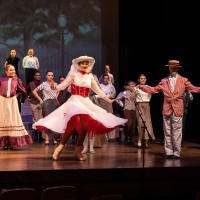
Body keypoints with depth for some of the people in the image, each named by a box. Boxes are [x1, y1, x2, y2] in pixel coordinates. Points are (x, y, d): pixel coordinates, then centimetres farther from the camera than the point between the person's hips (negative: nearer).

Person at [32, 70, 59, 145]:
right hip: (47, 103, -3)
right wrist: (40, 100, -2)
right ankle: (47, 139, -5)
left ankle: (54, 138, 6)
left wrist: (56, 98, 11)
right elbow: (34, 91, 0)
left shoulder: (55, 84, 11)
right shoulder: (44, 84, -1)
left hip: (54, 102, 3)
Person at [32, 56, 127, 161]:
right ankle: (59, 148, -9)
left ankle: (78, 150, 4)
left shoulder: (90, 77, 13)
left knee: (85, 126, -8)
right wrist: (55, 87, -30)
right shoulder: (73, 75, 1)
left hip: (86, 103, 5)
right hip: (75, 102, -5)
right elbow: (64, 84, -10)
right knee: (73, 125, -21)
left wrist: (107, 99, 15)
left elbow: (97, 89, 19)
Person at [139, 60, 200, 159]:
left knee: (176, 132, -3)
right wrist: (141, 87, 5)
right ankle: (169, 152, 11)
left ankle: (176, 153, 2)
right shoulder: (164, 81, 12)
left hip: (177, 109, -3)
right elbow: (154, 89, 12)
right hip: (167, 109, 3)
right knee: (167, 132, 5)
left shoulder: (183, 80, 6)